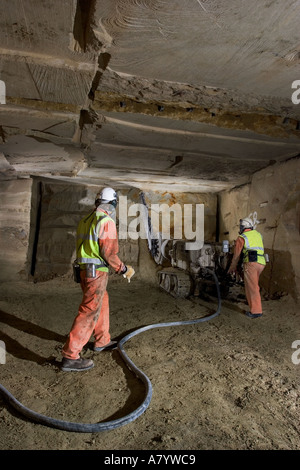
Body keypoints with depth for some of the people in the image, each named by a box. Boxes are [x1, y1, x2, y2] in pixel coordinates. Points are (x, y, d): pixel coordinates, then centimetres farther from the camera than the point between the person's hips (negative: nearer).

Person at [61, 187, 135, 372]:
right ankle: (70, 356, 0)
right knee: (89, 313, -5)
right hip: (97, 272, -9)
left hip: (84, 269, 9)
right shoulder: (106, 221, -15)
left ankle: (102, 340, 36)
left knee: (102, 304, 22)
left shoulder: (86, 220, 13)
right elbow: (109, 252, -18)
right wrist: (123, 269, -5)